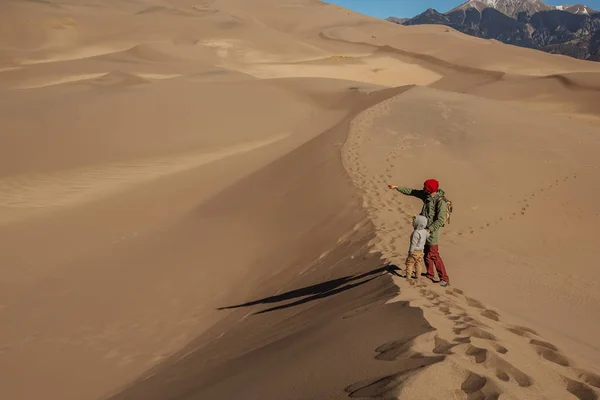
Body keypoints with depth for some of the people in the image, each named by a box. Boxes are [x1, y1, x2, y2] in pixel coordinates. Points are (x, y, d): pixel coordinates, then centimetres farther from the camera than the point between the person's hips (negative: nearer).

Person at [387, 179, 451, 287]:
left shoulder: (440, 201, -21)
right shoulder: (426, 195, 1)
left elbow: (440, 220, -23)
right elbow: (411, 192, 11)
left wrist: (429, 229, -25)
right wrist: (397, 188, 12)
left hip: (432, 231, -8)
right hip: (424, 229, 8)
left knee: (433, 255, -8)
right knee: (426, 254, 15)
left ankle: (445, 279, -3)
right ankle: (430, 274, 28)